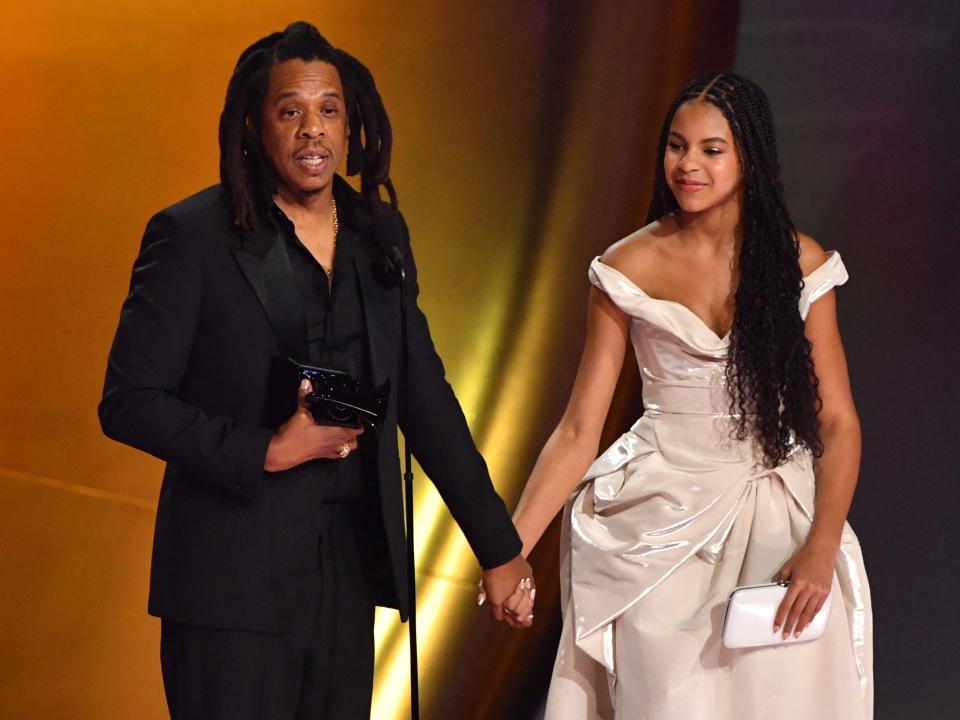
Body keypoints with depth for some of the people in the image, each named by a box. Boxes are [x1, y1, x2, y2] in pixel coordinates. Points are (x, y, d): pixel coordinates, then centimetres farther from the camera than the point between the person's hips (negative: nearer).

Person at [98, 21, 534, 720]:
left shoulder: (379, 234, 9)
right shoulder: (191, 236, -8)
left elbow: (425, 396, 12)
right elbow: (128, 402, -9)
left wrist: (499, 546, 10)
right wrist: (267, 452, -17)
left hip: (348, 570, 5)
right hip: (234, 578, -5)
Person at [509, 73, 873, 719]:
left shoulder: (801, 262, -1)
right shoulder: (628, 268, -2)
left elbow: (838, 421, -2)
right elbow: (579, 429, -4)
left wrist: (821, 549, -16)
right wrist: (511, 547, -15)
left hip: (778, 523, 1)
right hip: (663, 521, -1)